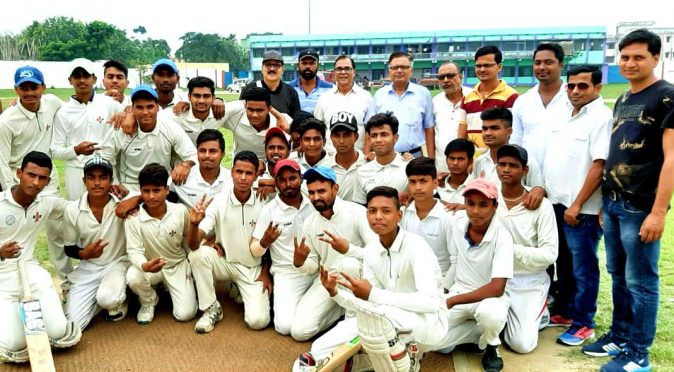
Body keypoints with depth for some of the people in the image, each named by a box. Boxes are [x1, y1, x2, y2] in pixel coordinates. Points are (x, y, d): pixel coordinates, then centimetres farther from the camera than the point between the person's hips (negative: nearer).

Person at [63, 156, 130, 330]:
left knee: (108, 298, -35)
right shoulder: (72, 210, -8)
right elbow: (69, 248, 4)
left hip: (118, 263, -2)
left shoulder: (123, 203, -15)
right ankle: (98, 299, 22)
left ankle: (119, 301, 5)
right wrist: (84, 253, -19)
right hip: (87, 269, 3)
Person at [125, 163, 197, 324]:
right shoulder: (133, 217, -20)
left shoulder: (180, 211, -16)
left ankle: (170, 288, 24)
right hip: (150, 266, 0)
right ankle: (149, 302, 1)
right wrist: (145, 266, -44)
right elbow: (134, 251, -22)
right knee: (133, 277, -36)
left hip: (178, 265, 1)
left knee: (185, 314, -12)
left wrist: (193, 265, 6)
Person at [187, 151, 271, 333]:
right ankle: (212, 309, -10)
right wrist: (194, 223, -42)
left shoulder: (264, 204, -12)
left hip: (254, 269, -1)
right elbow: (193, 244, -22)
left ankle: (244, 294, 17)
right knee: (199, 254, -30)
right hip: (225, 262, 1)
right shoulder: (218, 202, -14)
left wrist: (265, 272, -2)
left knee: (258, 321, -18)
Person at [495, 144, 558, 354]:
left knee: (522, 344, -13)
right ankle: (503, 318, 18)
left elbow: (549, 254, -15)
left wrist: (510, 249, -22)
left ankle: (537, 315, 18)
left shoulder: (541, 206, -12)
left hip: (529, 281, -3)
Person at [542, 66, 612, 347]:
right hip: (556, 202, 8)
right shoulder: (566, 114, 12)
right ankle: (563, 311, 31)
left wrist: (577, 205, -19)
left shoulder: (601, 118, -12)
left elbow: (599, 165, -18)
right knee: (564, 263, 18)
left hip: (581, 209, -7)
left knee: (583, 267, 3)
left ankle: (583, 323, 15)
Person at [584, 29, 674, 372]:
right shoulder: (622, 101, 15)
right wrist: (605, 199, 15)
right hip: (613, 202, 7)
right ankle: (620, 336, 29)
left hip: (640, 207, -7)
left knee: (641, 282, 1)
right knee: (618, 276, 16)